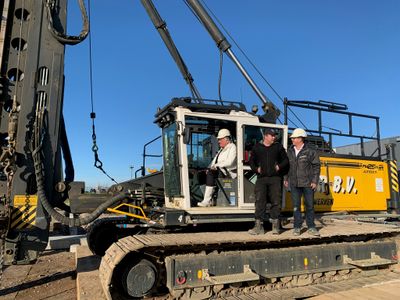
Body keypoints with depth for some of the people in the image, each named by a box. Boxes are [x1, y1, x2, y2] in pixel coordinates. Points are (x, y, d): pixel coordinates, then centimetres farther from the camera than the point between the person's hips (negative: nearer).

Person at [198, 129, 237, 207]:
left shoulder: (232, 147, -4)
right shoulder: (222, 149, 23)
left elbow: (229, 162, -18)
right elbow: (215, 160, 21)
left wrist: (216, 165, -19)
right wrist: (210, 167, 2)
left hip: (229, 172, -9)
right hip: (219, 170, 9)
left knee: (211, 174, -31)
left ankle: (207, 200, -30)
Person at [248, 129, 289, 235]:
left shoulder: (278, 147, 10)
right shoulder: (257, 147, 10)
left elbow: (286, 160, 14)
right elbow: (251, 161, 16)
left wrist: (280, 167, -4)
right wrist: (256, 169, -1)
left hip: (275, 178, 0)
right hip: (261, 178, 0)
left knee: (276, 201, 1)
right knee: (260, 201, -4)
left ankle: (275, 225, 12)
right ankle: (259, 226, 1)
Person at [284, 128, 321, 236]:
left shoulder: (310, 151, -5)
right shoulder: (290, 151, 7)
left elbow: (316, 166, -2)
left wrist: (314, 181, -7)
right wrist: (286, 179, 11)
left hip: (308, 183, -3)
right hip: (294, 184, 3)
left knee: (309, 205, 7)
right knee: (296, 206, 5)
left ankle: (311, 227, 19)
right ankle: (297, 227, 15)